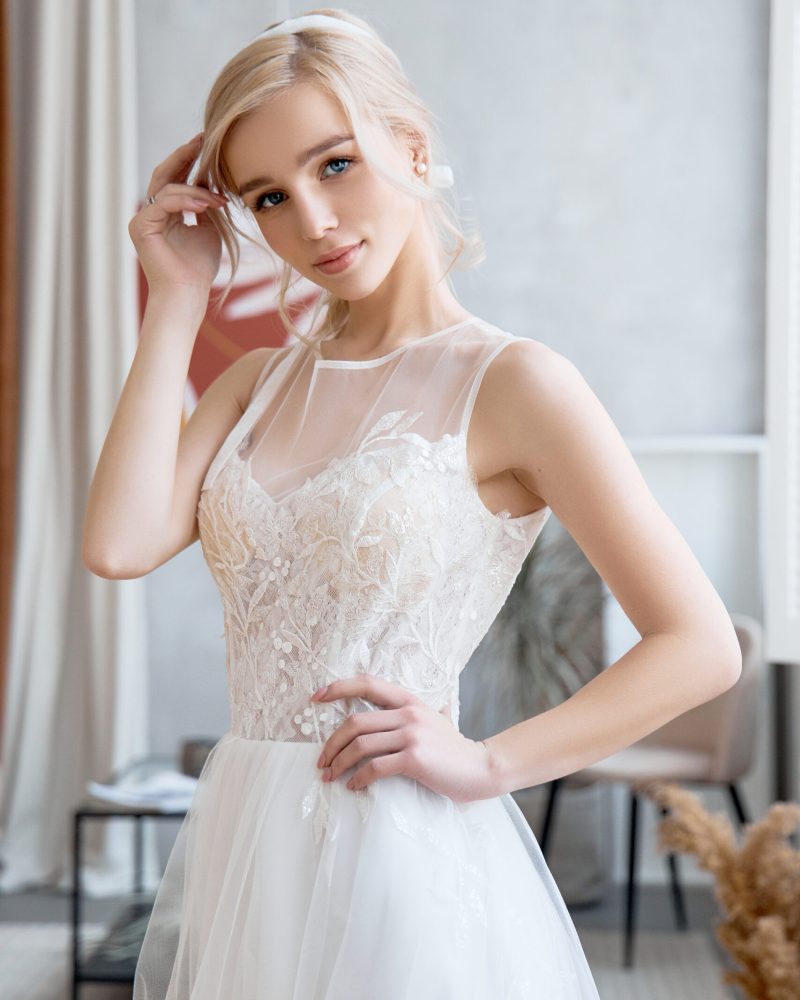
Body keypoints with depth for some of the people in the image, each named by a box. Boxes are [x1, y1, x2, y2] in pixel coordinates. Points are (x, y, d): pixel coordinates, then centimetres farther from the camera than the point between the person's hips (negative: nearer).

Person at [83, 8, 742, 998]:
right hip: (241, 850, 6)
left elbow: (701, 646, -10)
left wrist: (486, 763, -14)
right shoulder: (259, 379, 9)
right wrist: (177, 298, -2)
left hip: (397, 857, -5)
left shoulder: (510, 382, -8)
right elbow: (120, 543, -9)